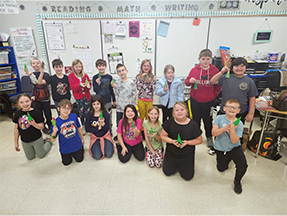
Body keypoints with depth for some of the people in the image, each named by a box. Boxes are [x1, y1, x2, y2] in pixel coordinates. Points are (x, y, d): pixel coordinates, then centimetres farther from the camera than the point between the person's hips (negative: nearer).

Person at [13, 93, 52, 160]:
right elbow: (16, 128, 3)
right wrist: (16, 143, 6)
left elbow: (41, 127, -17)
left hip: (36, 140, -4)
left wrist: (34, 124, -37)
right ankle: (43, 142, 36)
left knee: (41, 155, 15)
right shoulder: (17, 113, -5)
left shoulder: (36, 112, -19)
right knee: (30, 157, 20)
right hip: (24, 141, 5)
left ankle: (48, 141, 38)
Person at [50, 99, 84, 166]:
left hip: (77, 145, 1)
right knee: (66, 163, 20)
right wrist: (54, 132, -40)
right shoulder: (56, 122, -23)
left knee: (79, 159, 21)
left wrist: (82, 138, 12)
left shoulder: (74, 116, -17)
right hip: (65, 149, -1)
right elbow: (52, 140, -18)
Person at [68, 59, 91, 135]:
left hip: (86, 96, 2)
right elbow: (73, 87, -10)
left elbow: (89, 85, 6)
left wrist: (88, 86, -18)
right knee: (81, 112, 5)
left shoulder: (85, 75, 6)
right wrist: (80, 85, -28)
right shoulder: (71, 76, -2)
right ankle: (83, 127, 21)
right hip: (78, 97, -2)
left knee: (87, 112, 5)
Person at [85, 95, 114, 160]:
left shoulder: (106, 114, -12)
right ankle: (98, 146, 16)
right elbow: (87, 129, -7)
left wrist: (103, 124, -35)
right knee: (97, 156, -15)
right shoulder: (89, 115, -9)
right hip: (95, 137, 0)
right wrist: (98, 128, -16)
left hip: (105, 136, 0)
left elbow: (107, 129, -15)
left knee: (109, 155, -13)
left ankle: (104, 145, 17)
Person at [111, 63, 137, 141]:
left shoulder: (131, 82, -7)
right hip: (119, 106, 3)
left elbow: (134, 95, -5)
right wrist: (115, 88, -14)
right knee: (118, 122, 13)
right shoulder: (117, 82, 2)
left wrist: (133, 106, -6)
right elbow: (117, 94, 3)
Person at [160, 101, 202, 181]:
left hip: (187, 155, -1)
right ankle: (175, 165, 39)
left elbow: (199, 140, -8)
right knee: (167, 172, 11)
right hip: (171, 153, 2)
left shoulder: (193, 124, -18)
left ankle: (182, 165, 36)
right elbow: (162, 135, -4)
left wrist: (187, 142, -24)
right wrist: (172, 141, -22)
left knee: (188, 176, 7)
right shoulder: (169, 122, -13)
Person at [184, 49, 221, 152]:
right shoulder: (194, 70, -4)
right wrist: (190, 81, -19)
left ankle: (209, 137, 34)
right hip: (195, 100, 1)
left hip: (208, 101, 0)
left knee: (208, 120, 13)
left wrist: (214, 95, -5)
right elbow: (186, 82, 2)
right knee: (196, 119, 14)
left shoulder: (215, 70, -5)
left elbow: (219, 85, 4)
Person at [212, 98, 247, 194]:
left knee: (243, 165, -21)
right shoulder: (219, 118, -13)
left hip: (234, 148, -1)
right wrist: (224, 128, -36)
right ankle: (227, 159, 45)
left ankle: (237, 181, 11)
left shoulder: (239, 124, -15)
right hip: (221, 148, 1)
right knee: (221, 169, 10)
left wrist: (232, 130, -34)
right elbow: (214, 133, -22)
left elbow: (234, 141, -19)